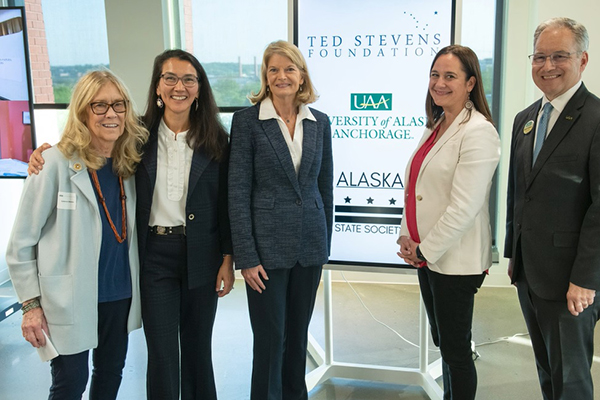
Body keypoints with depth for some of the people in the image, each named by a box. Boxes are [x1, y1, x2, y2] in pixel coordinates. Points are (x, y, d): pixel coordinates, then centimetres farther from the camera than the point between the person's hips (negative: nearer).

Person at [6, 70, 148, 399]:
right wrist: (31, 305, -10)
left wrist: (139, 289, 9)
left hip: (120, 295, 5)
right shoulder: (56, 162, -12)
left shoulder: (129, 164, 3)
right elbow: (21, 242, -9)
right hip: (70, 299, -5)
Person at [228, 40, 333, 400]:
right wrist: (246, 256, -12)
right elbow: (238, 191, -8)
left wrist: (325, 247, 11)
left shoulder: (319, 122, 6)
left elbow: (325, 188, 11)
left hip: (310, 245, 4)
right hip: (267, 245, -4)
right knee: (270, 337, 5)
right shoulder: (247, 120, -6)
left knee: (298, 333, 16)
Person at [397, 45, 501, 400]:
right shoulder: (435, 127, 11)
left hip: (455, 260, -8)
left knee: (456, 347, 5)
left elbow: (464, 207, -21)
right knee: (443, 341, 20)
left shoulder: (478, 132, -16)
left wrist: (425, 250, -14)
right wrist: (409, 238, 3)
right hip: (427, 255, 8)